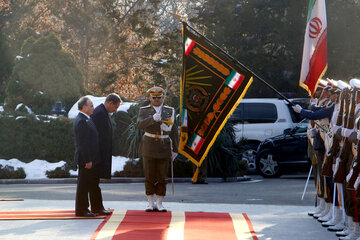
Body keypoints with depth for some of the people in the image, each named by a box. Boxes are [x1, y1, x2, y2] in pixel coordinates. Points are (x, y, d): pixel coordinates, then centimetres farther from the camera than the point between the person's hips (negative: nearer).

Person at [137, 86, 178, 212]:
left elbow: (174, 132, 8)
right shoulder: (144, 111, 2)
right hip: (149, 148, -1)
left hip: (164, 148, 1)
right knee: (149, 176, 0)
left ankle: (159, 203, 9)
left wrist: (174, 150, 4)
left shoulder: (170, 111, 8)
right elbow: (139, 125, -17)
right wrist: (153, 118, -32)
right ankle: (151, 203, 7)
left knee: (162, 176, 1)